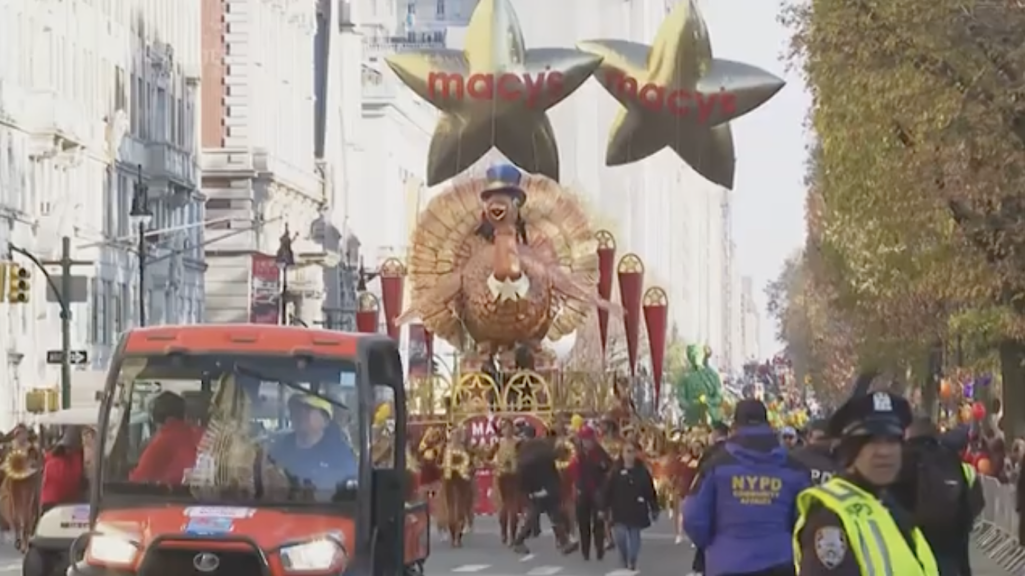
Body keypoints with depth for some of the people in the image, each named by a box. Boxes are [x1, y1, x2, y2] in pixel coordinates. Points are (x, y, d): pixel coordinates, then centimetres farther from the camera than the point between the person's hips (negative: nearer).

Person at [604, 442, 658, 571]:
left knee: (634, 536, 7)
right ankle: (624, 561, 12)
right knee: (620, 536, -9)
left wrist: (654, 509, 3)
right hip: (620, 511, -1)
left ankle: (632, 562, 20)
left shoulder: (642, 471, 0)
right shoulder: (615, 472, -4)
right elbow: (608, 491, -3)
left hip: (637, 511, 1)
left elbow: (650, 492, 3)